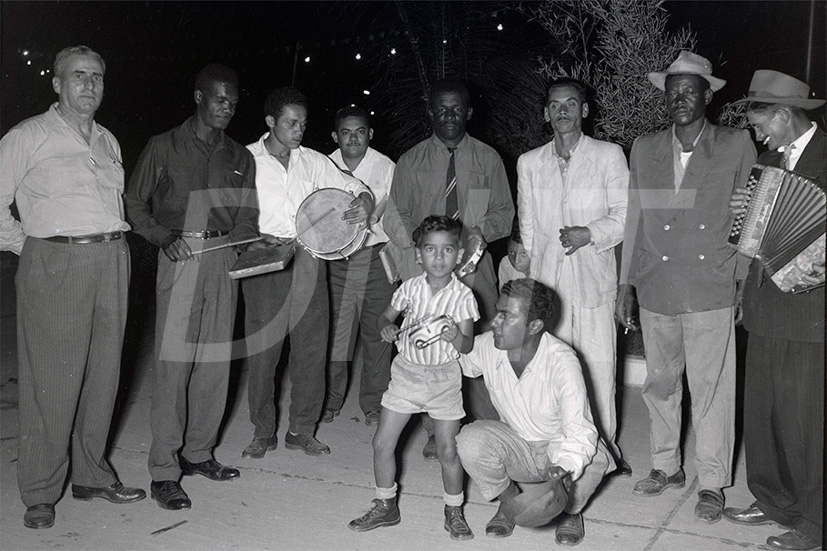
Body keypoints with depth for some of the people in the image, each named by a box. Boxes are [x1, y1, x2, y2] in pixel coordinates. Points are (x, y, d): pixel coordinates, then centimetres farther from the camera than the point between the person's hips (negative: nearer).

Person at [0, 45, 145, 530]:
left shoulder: (109, 141, 18)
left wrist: (109, 246, 15)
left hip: (112, 261, 6)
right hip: (54, 264, -5)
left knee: (103, 373, 8)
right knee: (52, 379, -5)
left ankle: (91, 476, 21)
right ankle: (40, 493, 6)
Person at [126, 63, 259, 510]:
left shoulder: (239, 157, 17)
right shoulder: (164, 147, 6)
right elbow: (135, 202, 6)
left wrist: (238, 236, -1)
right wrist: (162, 237, -9)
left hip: (223, 257, 5)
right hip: (180, 256, -4)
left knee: (216, 359, 6)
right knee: (174, 360, -8)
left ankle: (198, 452, 19)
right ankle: (163, 471, -3)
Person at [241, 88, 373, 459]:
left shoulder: (313, 161, 12)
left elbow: (352, 186, 14)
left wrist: (364, 203, -9)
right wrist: (259, 238, -13)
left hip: (308, 257, 3)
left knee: (312, 344, 2)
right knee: (262, 347, -1)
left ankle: (302, 429, 14)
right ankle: (263, 431, 13)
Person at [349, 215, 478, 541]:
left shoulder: (462, 296, -10)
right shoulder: (411, 288, -3)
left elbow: (468, 346, -10)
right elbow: (385, 317, 8)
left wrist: (455, 336, -33)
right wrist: (386, 328, -15)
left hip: (444, 377, -2)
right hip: (407, 371, 2)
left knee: (448, 450, 0)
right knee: (382, 443, 2)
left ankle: (454, 512, 23)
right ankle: (385, 507, 23)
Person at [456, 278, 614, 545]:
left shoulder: (562, 361, -30)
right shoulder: (487, 346, -17)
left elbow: (579, 432, -34)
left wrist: (565, 468, -53)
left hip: (561, 446, -3)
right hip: (517, 448, 3)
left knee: (593, 459, -36)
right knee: (469, 441, -27)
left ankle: (571, 510, 2)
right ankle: (509, 500, 5)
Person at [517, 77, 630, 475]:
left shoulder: (609, 156, 4)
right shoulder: (528, 163, 12)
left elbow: (624, 216, 2)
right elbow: (527, 227, 14)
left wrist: (590, 233, -16)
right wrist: (525, 281, 10)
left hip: (593, 278, -2)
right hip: (546, 278, 2)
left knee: (599, 365, -1)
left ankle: (605, 444, 15)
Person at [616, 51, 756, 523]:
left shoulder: (737, 147, 1)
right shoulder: (644, 150, 10)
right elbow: (635, 219, 12)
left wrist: (745, 284, 0)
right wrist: (626, 284, 9)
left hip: (711, 293, -3)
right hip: (656, 291, 3)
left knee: (711, 390, 2)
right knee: (660, 384, 13)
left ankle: (712, 483, 17)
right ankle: (667, 466, 30)